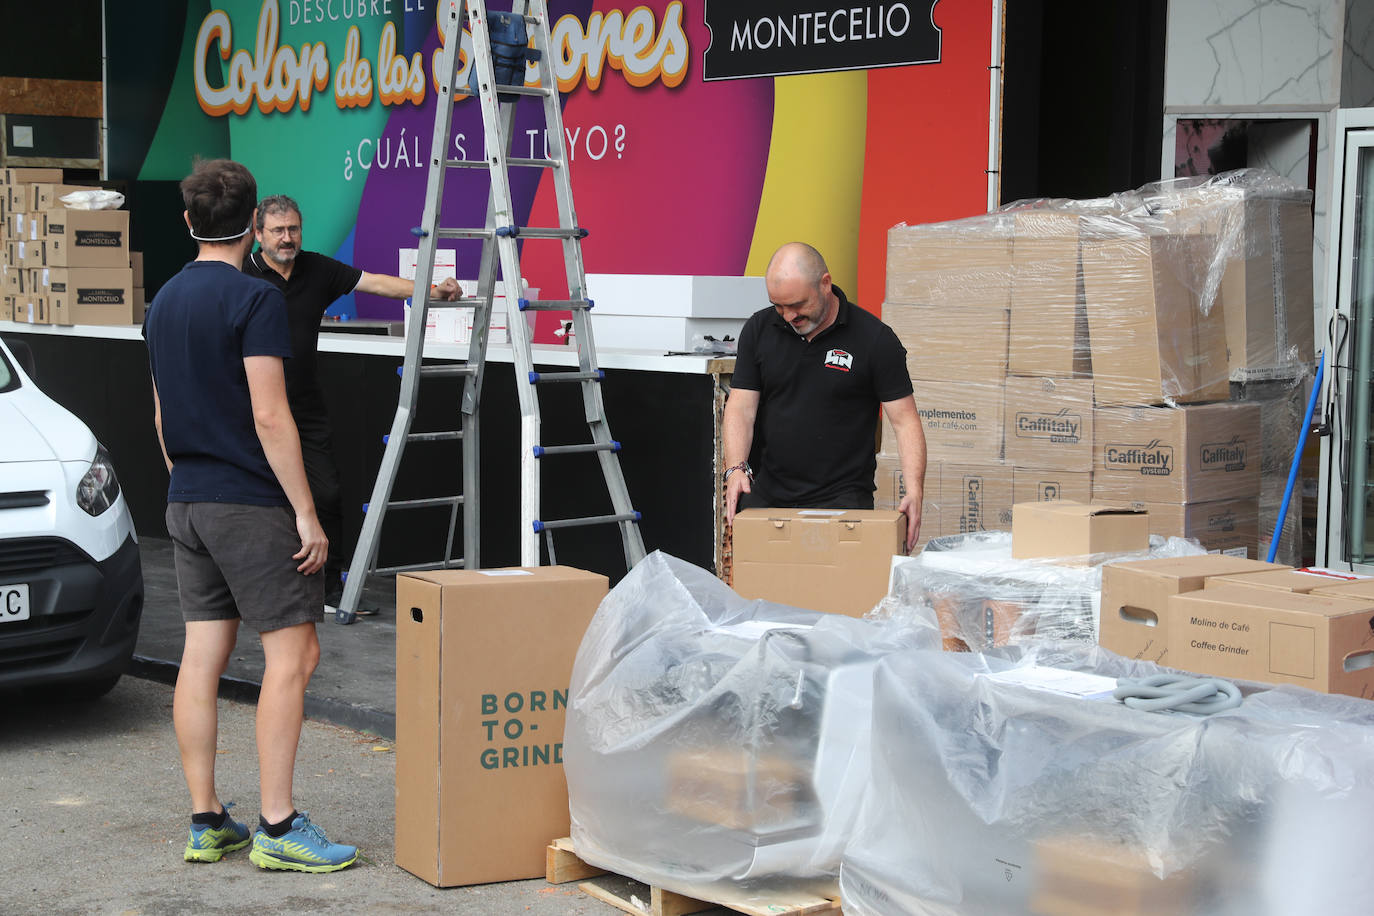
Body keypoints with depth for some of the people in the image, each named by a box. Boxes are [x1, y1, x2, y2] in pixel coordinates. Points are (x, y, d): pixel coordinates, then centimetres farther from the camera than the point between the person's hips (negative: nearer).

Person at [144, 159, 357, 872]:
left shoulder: (163, 303, 12)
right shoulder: (254, 299, -13)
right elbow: (269, 418, -18)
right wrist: (306, 512, -14)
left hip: (186, 502, 8)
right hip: (251, 503, -8)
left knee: (201, 658, 8)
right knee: (291, 655, -3)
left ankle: (205, 824, 12)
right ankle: (278, 828, -4)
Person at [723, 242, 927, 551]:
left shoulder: (875, 339, -7)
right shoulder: (759, 330, 3)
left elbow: (905, 420, -6)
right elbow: (741, 408, 1)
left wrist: (914, 492, -19)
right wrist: (736, 468, -17)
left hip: (843, 499, -3)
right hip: (768, 496, 3)